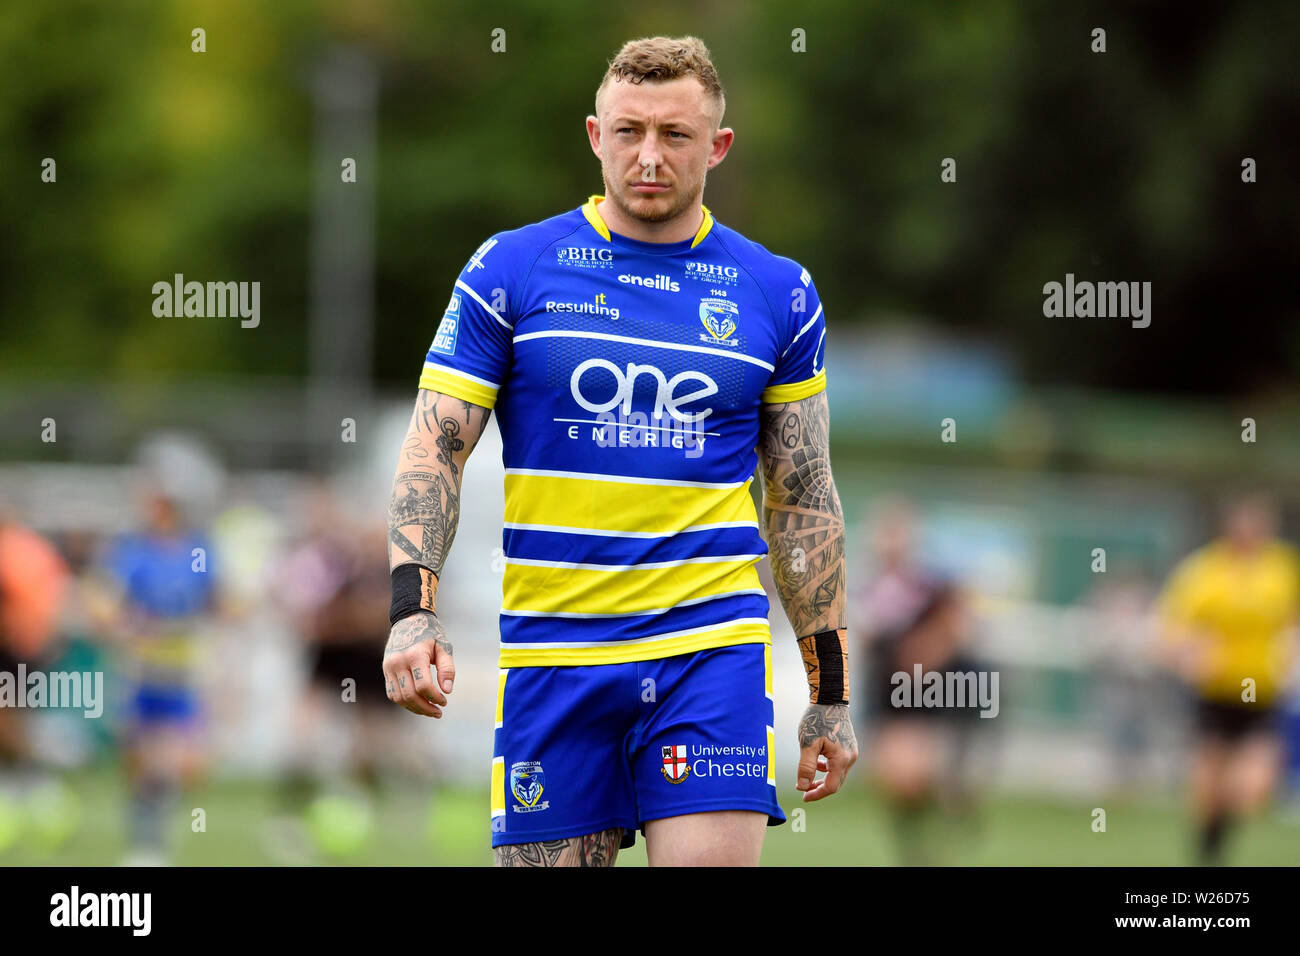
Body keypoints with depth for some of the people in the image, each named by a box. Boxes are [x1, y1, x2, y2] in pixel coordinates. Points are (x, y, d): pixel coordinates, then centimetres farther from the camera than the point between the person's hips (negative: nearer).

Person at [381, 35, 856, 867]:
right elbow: (434, 450, 2)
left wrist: (831, 691, 10)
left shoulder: (778, 294, 7)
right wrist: (413, 608, -13)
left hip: (711, 643, 0)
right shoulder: (511, 270, 3)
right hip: (551, 655, 0)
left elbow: (804, 500, 12)